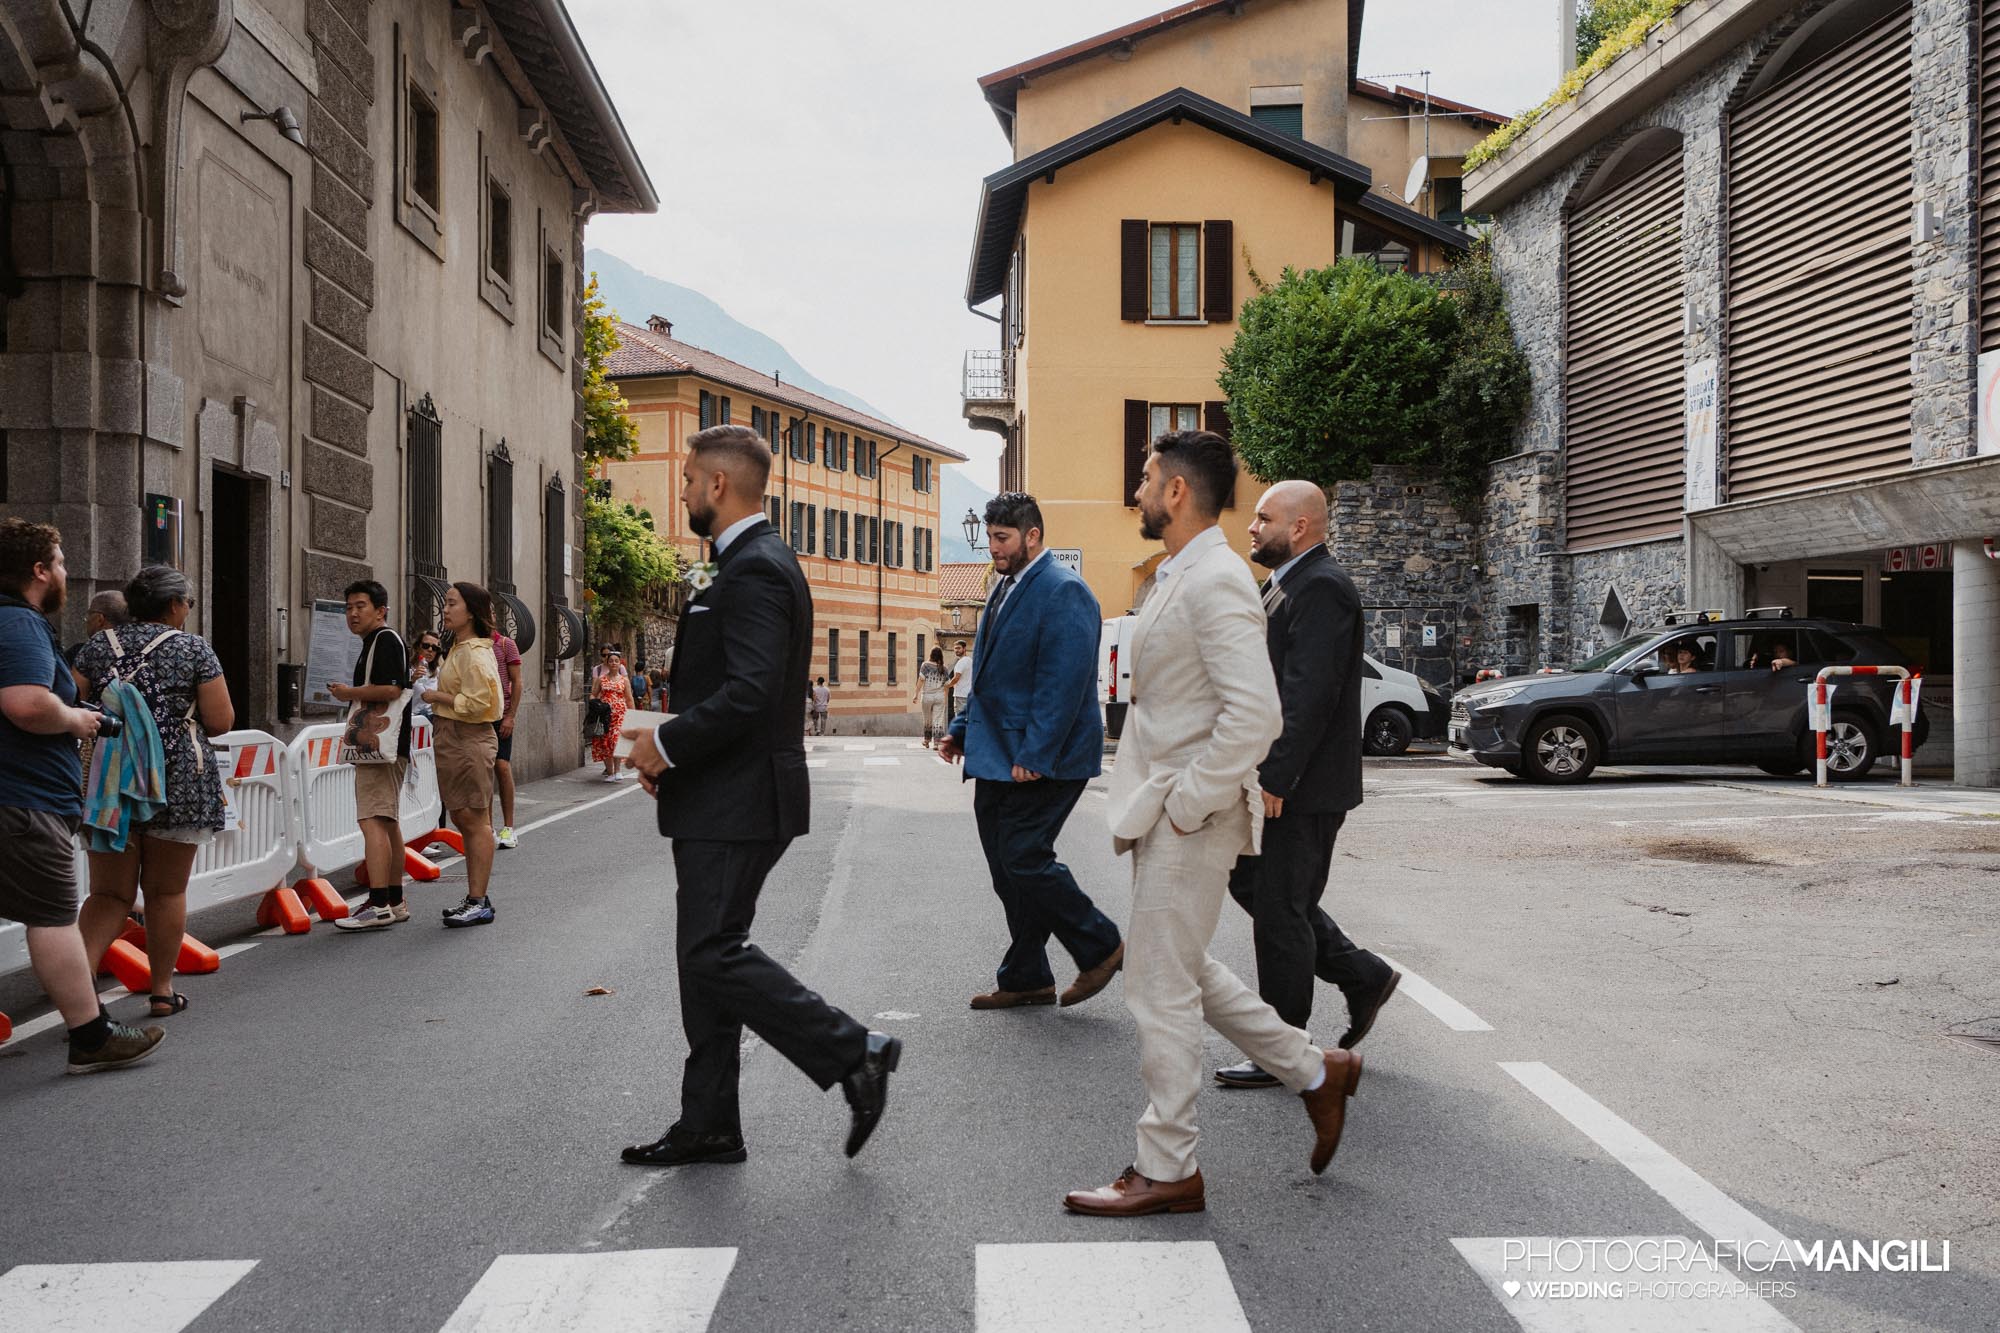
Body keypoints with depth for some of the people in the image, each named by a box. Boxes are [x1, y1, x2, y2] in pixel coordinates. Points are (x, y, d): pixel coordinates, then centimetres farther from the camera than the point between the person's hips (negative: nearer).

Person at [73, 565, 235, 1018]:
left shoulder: (99, 645, 6)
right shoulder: (193, 648, -3)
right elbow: (220, 721, -6)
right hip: (178, 785, -3)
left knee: (109, 893, 9)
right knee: (166, 891, 9)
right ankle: (163, 989, 16)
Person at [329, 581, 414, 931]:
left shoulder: (386, 640, -10)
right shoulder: (373, 643, 23)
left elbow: (390, 690, -22)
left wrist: (349, 693, -10)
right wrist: (351, 695, 16)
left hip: (381, 746, -11)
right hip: (378, 745, 11)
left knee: (372, 821, -16)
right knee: (388, 823, 13)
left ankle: (379, 906, -20)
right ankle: (395, 902, 19)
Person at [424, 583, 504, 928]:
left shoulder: (474, 653, -15)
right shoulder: (459, 648, 17)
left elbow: (475, 702, -22)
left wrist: (436, 696, -13)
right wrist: (434, 699, 12)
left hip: (468, 741, -11)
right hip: (453, 740, 11)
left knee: (475, 820, -5)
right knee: (463, 819, 14)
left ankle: (479, 902, -1)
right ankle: (475, 898, 21)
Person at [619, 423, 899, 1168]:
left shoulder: (756, 569, -16)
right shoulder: (753, 562, 17)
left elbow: (749, 693, -26)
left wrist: (666, 744, -15)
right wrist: (671, 750, 9)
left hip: (737, 802, -11)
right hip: (721, 802, 11)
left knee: (715, 954, -8)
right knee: (706, 955, 12)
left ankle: (854, 1052, 0)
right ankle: (708, 1125, 19)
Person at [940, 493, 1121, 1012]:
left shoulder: (1063, 591, -13)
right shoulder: (1006, 588, 17)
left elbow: (1063, 682, -21)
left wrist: (1034, 756, -24)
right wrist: (962, 729, 16)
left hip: (1042, 761, -9)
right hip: (997, 758, 9)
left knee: (1024, 858, -11)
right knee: (1007, 869, 10)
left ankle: (1101, 946, 8)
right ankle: (1025, 979, 20)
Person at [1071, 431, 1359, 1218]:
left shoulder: (1215, 583, -19)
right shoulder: (1181, 577, 13)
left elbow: (1256, 717, -28)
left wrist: (1185, 805, -21)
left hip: (1191, 819, -10)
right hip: (1167, 809, 10)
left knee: (1161, 989, 0)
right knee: (1184, 973, 21)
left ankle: (1167, 1169, 14)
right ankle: (1315, 1072, 33)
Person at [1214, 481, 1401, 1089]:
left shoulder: (1321, 588, -17)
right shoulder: (1285, 586, 16)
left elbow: (1310, 694, -25)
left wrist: (1275, 780, -26)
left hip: (1302, 787, -11)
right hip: (1276, 779, 11)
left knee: (1280, 911, -2)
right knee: (1250, 883, 17)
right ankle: (1362, 976, 25)